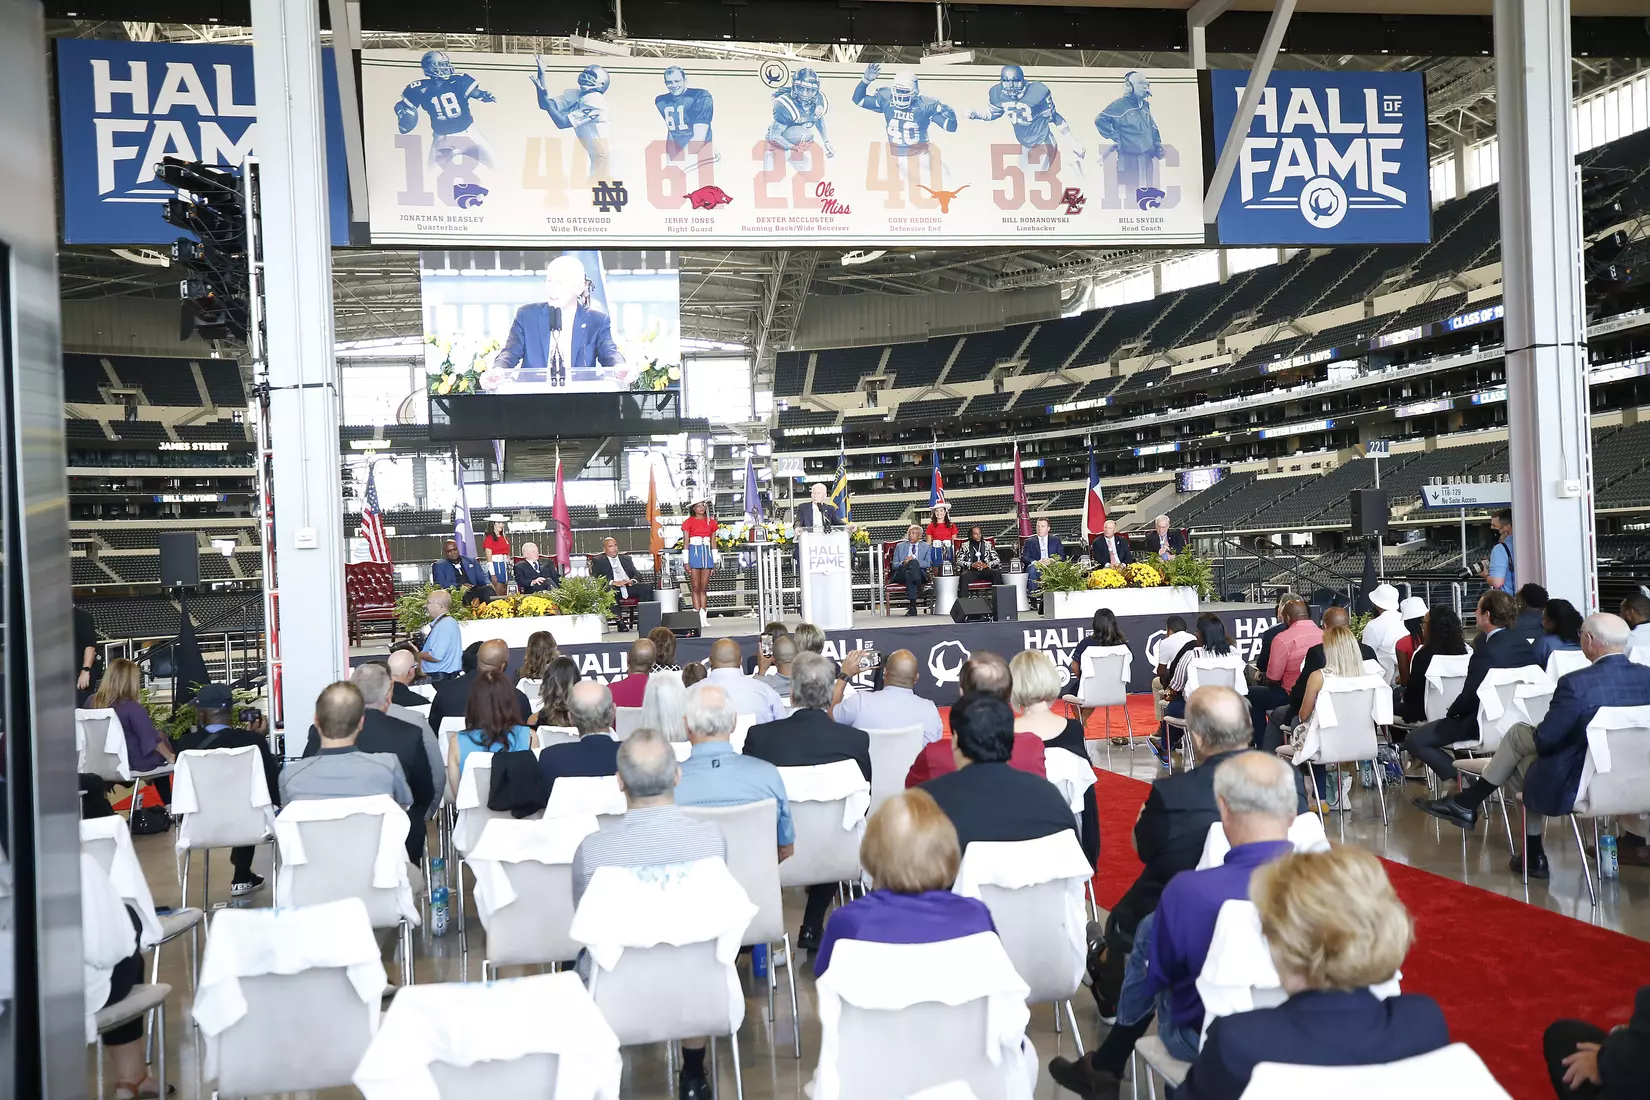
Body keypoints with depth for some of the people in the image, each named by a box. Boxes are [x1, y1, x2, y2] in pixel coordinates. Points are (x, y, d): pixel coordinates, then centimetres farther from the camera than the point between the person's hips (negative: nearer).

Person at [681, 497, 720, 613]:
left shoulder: (711, 522, 10)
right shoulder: (689, 522, 0)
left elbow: (713, 543, 12)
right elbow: (686, 543, -1)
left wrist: (714, 561, 8)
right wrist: (686, 562, -6)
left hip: (707, 554, 3)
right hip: (694, 553, -3)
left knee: (704, 588, 3)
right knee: (695, 588, -3)